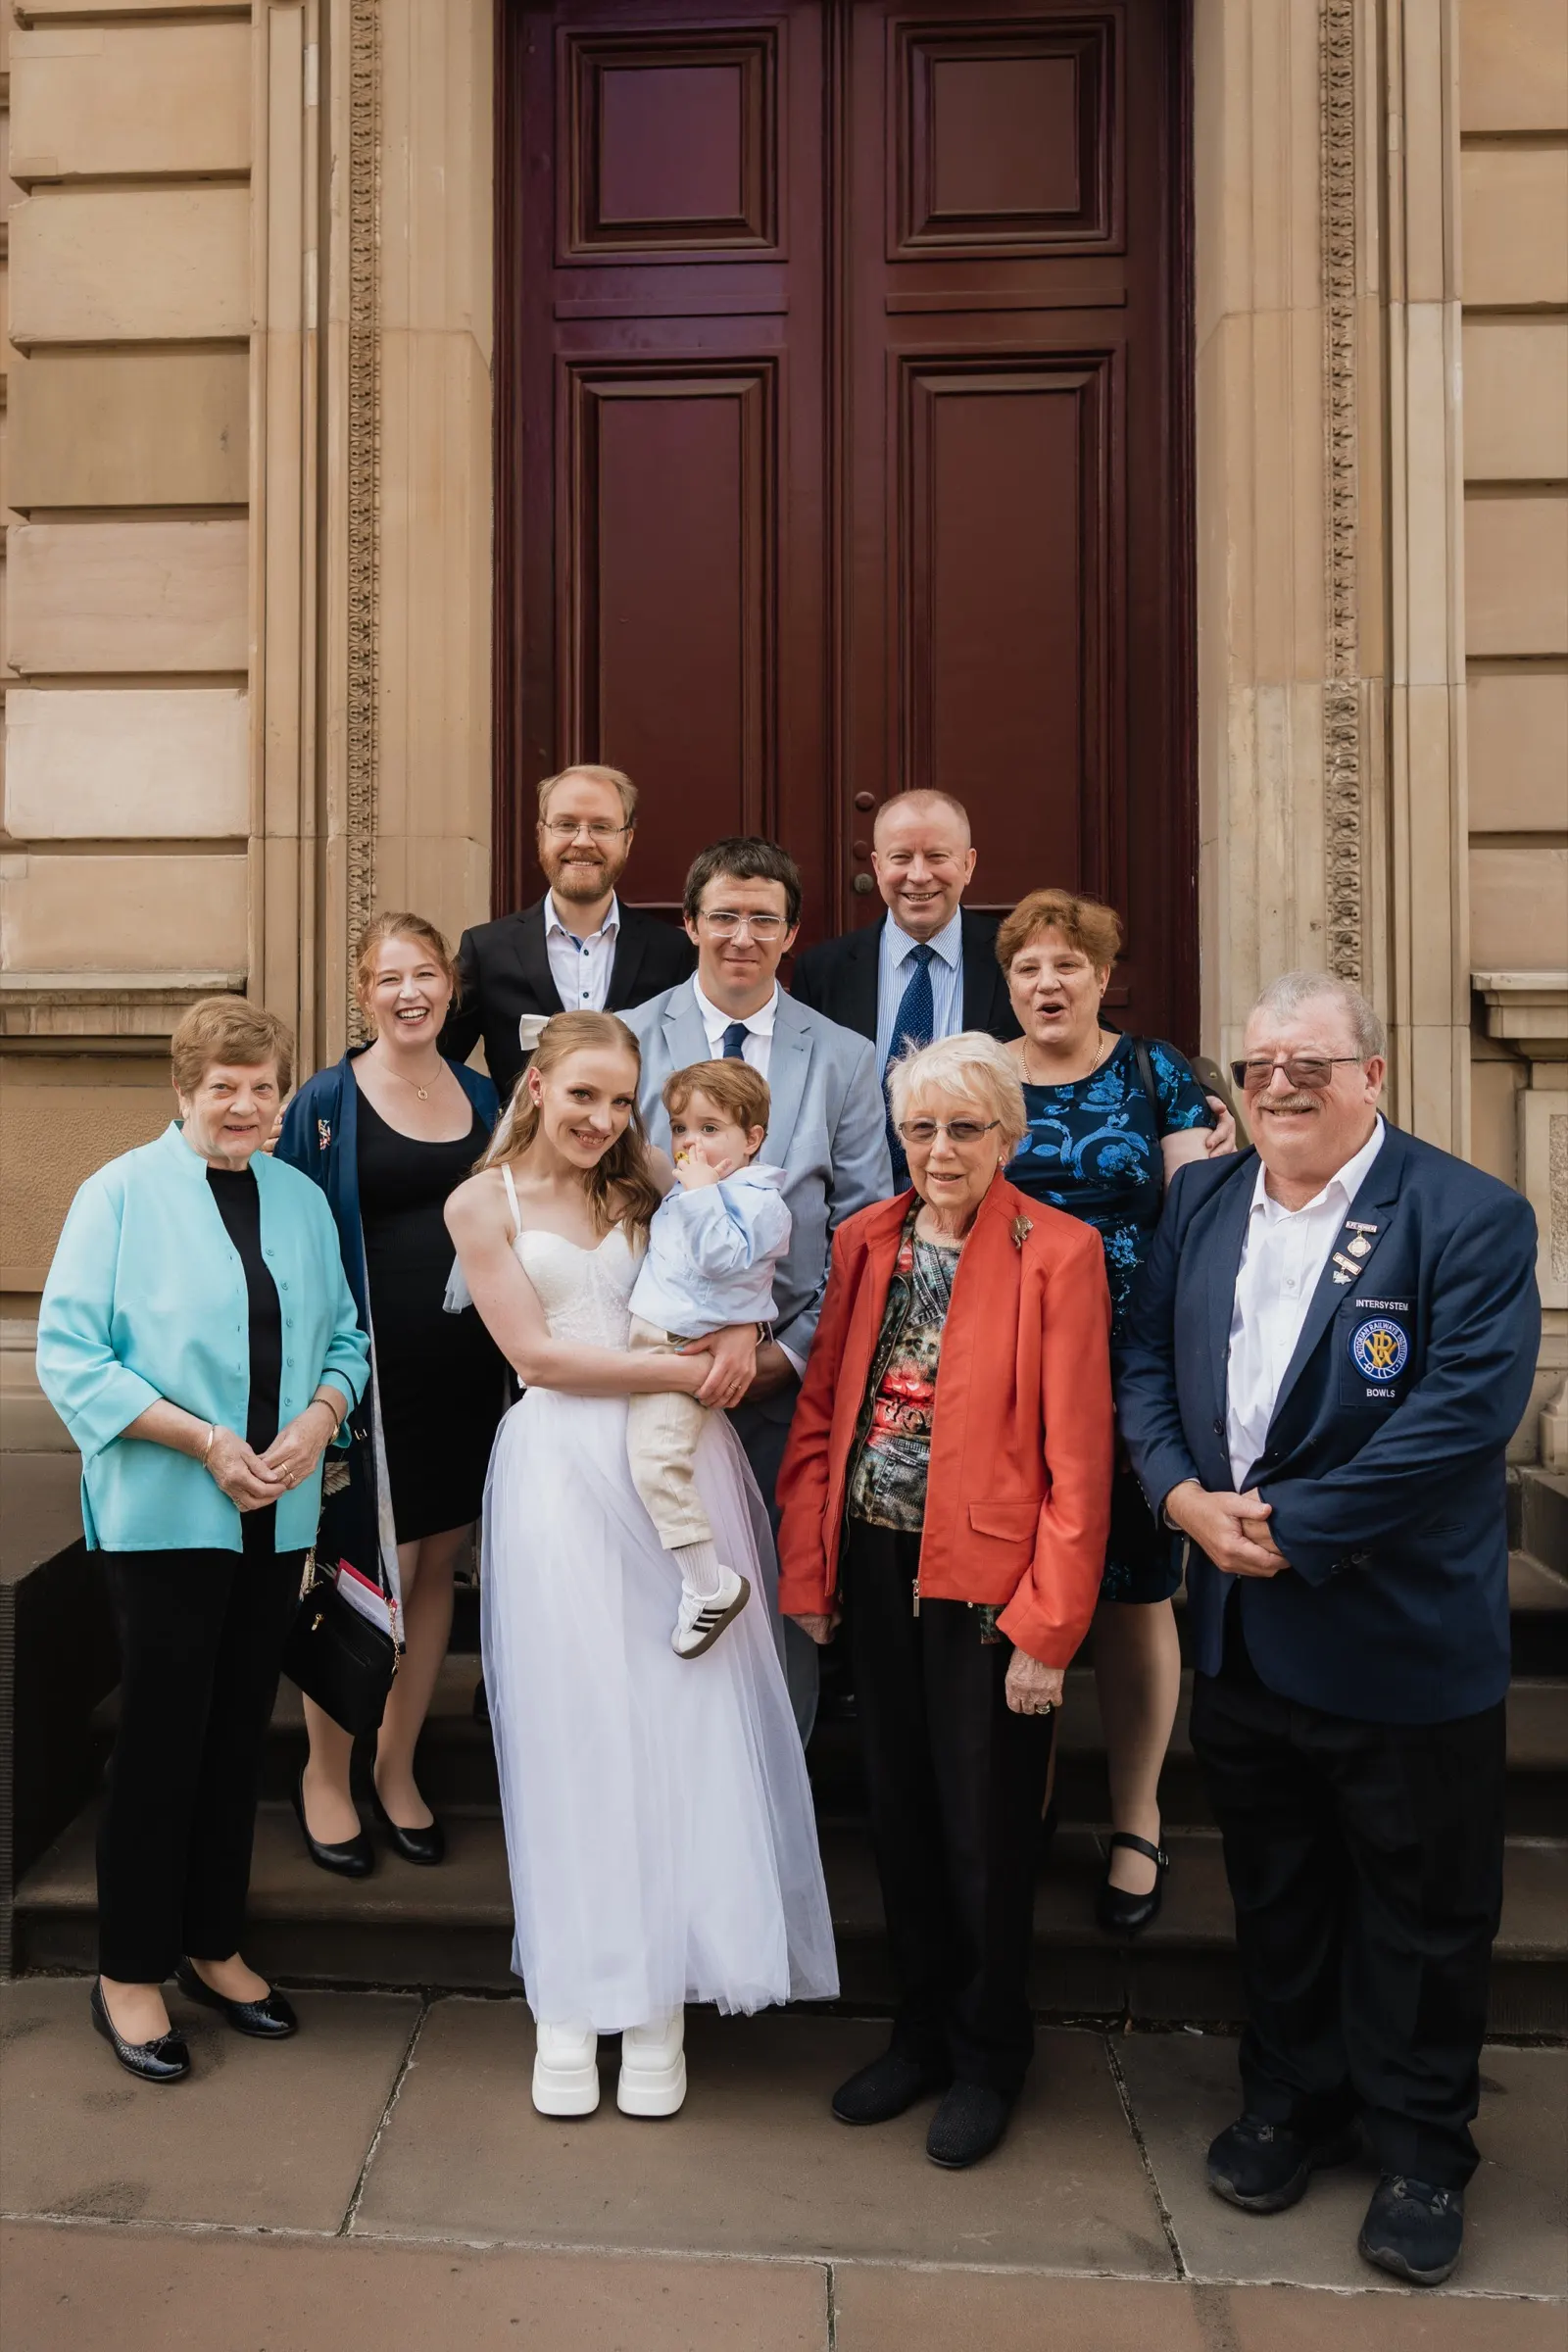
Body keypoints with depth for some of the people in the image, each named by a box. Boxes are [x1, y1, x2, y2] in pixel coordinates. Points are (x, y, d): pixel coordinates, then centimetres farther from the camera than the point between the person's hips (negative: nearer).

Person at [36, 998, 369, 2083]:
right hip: (164, 1516, -5)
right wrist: (204, 1441, -18)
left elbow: (344, 1336, 11)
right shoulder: (122, 1193, -6)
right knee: (162, 1741, 3)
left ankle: (212, 1946, 32)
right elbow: (69, 1355, -11)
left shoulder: (302, 1201, 9)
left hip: (277, 1516, 5)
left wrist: (320, 1416, -10)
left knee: (240, 1737, 14)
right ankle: (129, 1974, 22)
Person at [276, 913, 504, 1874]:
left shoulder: (480, 1095, 9)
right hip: (374, 1365, -4)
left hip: (467, 1364, 5)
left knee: (439, 1562, 11)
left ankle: (396, 1768, 29)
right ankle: (325, 1773, 23)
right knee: (379, 1569, -1)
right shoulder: (329, 1101, -4)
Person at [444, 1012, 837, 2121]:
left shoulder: (645, 1190, 13)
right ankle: (572, 2002, 20)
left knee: (686, 1714, 4)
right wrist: (686, 1369, -10)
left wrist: (742, 1329, -8)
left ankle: (660, 1996, 18)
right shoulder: (483, 1203, 3)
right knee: (573, 1724, 4)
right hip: (562, 1471, -3)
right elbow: (537, 1353, -5)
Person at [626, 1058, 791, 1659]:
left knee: (657, 1455, -21)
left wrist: (701, 1193, -24)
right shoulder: (681, 1190, 16)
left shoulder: (758, 1200, -11)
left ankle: (709, 1584, -11)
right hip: (648, 1338, 10)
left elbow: (724, 1258, -29)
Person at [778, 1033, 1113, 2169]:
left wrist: (1049, 1629, -13)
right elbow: (821, 1412, 7)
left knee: (985, 1832, 10)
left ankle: (989, 2059, 34)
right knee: (901, 1812, 18)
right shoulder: (867, 1240, 5)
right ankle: (923, 2031, 40)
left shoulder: (1057, 1252, -11)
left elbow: (1078, 1457, -12)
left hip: (984, 1582, -5)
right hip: (877, 1567, 5)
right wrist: (807, 1568, 3)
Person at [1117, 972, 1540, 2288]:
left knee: (1420, 1911, 13)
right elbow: (1146, 1358, 6)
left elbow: (1466, 1412, -21)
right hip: (1239, 1625, 5)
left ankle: (1421, 2149, 35)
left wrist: (1294, 1524, -20)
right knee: (1274, 1888, 21)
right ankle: (1295, 2102, 42)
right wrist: (1182, 1494, -11)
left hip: (1400, 1639, -4)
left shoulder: (1471, 1218, -13)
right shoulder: (1203, 1203, 6)